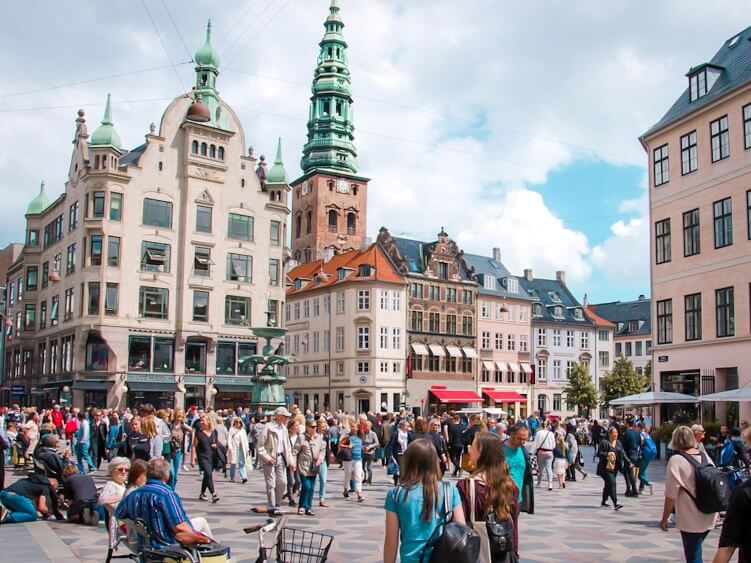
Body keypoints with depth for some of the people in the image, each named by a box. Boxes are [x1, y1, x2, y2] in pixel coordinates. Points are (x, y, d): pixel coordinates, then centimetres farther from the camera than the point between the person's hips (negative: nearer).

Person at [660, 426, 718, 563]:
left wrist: (664, 519, -6)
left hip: (691, 520, -6)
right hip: (709, 518, 6)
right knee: (696, 552, 23)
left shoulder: (676, 460, -16)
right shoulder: (705, 456, 4)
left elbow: (671, 495, -16)